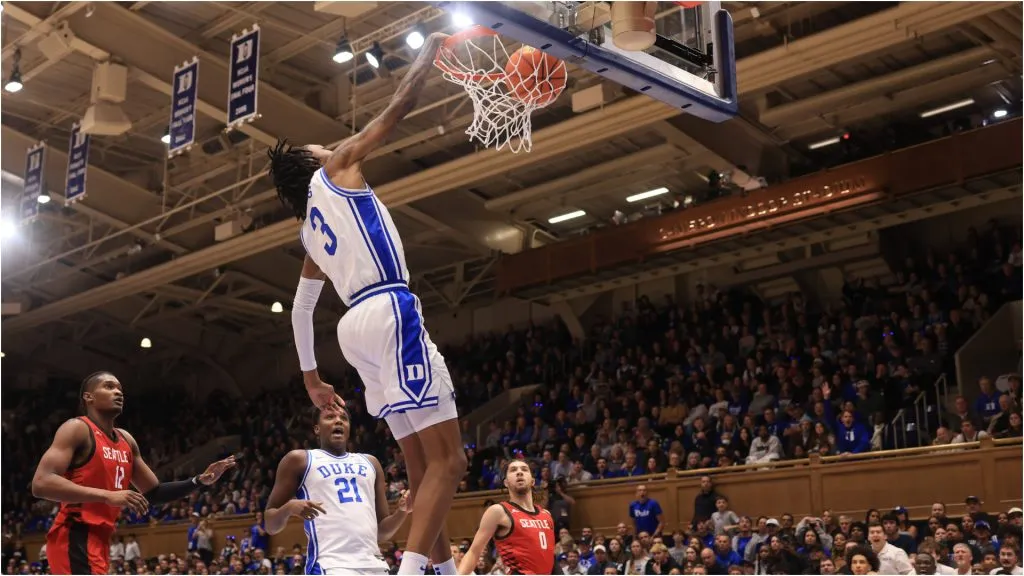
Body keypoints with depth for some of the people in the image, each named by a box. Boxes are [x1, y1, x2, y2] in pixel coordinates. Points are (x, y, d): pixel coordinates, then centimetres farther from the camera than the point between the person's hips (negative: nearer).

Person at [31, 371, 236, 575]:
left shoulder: (126, 441, 17)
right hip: (75, 538, -10)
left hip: (99, 540, 10)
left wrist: (199, 481, 8)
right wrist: (108, 496, -28)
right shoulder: (77, 429, -8)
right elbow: (41, 484, -21)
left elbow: (153, 492, 24)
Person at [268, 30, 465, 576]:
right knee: (447, 460, -12)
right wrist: (433, 46, 22)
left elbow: (300, 309, 30)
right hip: (389, 312, -8)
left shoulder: (310, 229, 27)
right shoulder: (336, 169, 9)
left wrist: (310, 375, 36)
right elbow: (400, 103, 9)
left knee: (422, 465, 11)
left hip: (359, 324, 8)